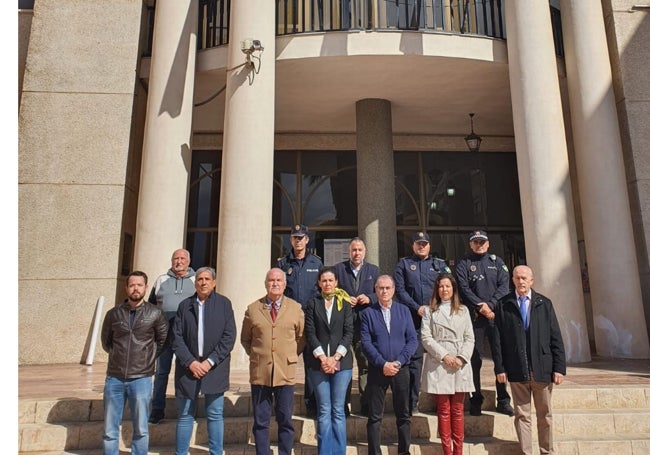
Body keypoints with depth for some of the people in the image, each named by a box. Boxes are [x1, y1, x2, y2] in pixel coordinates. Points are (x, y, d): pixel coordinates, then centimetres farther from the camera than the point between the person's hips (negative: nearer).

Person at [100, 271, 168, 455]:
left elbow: (163, 341, 10)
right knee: (110, 431, 10)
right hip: (114, 379, 2)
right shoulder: (113, 313, 2)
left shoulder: (155, 314, -3)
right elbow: (105, 342, 17)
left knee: (141, 430, 7)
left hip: (141, 379, -2)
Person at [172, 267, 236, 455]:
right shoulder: (185, 305, 7)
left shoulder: (224, 303, 3)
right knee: (185, 415, 8)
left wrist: (210, 362, -10)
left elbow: (229, 337, -3)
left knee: (215, 415, 5)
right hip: (188, 367, 1)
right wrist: (190, 362, -10)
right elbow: (178, 338, 2)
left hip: (214, 368, -1)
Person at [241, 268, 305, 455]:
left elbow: (301, 337, 11)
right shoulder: (253, 309, 3)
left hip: (286, 371, 0)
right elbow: (245, 339, 14)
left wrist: (292, 356, 5)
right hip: (259, 372, 0)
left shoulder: (295, 308, 3)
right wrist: (255, 355, 6)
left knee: (285, 420, 8)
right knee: (260, 421, 8)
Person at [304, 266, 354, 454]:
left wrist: (335, 358, -9)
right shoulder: (313, 304, 7)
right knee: (324, 411, 2)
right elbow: (310, 333, 0)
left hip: (341, 362, 0)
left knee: (338, 410, 3)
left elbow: (349, 332, 1)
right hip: (318, 362, 0)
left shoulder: (344, 304, 8)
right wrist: (322, 357, -11)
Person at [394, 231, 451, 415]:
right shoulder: (404, 264, 10)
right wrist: (417, 308, -10)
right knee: (414, 358, -2)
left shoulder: (439, 264, 14)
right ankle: (412, 402, 4)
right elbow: (400, 290, 0)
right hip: (413, 318, -2)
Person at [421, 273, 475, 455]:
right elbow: (426, 338, -1)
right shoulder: (429, 311, 7)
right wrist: (444, 355, -11)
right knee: (444, 410, 0)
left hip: (460, 365, 2)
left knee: (458, 410, 4)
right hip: (438, 365, -1)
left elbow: (469, 338, 8)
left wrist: (462, 357, -7)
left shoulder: (463, 310, 13)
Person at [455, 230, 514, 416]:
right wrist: (481, 307, -14)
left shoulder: (497, 262, 14)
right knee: (475, 359, 1)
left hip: (496, 315, 2)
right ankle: (476, 401, 9)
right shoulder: (463, 264, 8)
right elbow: (464, 289, -3)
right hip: (474, 317, -2)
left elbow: (504, 286, 2)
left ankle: (503, 400, 13)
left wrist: (490, 305, -12)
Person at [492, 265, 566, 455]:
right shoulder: (502, 305, 1)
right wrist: (500, 367, -5)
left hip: (542, 368, 1)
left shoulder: (545, 303, 5)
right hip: (516, 370, -1)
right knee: (522, 415, 7)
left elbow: (556, 338, 3)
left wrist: (559, 367, -2)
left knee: (545, 414, 13)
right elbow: (497, 339, 0)